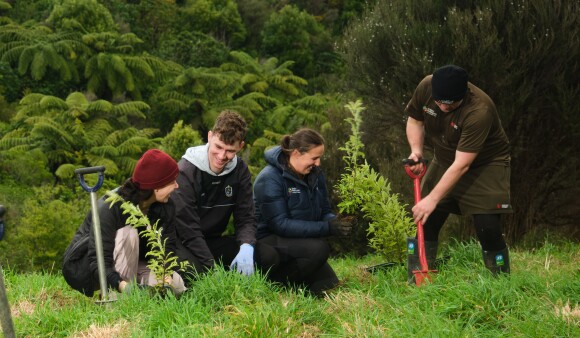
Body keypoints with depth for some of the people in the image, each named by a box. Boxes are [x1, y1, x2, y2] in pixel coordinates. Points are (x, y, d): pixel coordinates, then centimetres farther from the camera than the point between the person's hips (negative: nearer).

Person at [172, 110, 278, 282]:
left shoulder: (240, 171, -1)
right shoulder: (186, 171, -19)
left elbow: (245, 218, -1)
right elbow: (188, 228, -22)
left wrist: (246, 246, -25)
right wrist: (213, 267, -29)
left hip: (213, 241, 6)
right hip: (183, 242, -6)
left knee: (268, 256, -13)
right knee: (191, 268, -40)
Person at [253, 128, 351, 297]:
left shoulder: (314, 174, 4)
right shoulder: (270, 178, -19)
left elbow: (325, 211, 11)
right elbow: (280, 224, -24)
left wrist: (334, 221, -16)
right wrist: (327, 228, -29)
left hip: (301, 241, 8)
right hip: (269, 241, -8)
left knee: (330, 289, -6)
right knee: (319, 248, -31)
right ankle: (274, 282, -13)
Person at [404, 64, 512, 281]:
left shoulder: (479, 111, -37)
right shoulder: (426, 87, -19)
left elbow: (461, 165, -35)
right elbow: (415, 119, 2)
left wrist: (433, 199, -34)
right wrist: (416, 151, -16)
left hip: (485, 164, -6)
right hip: (444, 161, 6)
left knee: (487, 227, -18)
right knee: (424, 221, 0)